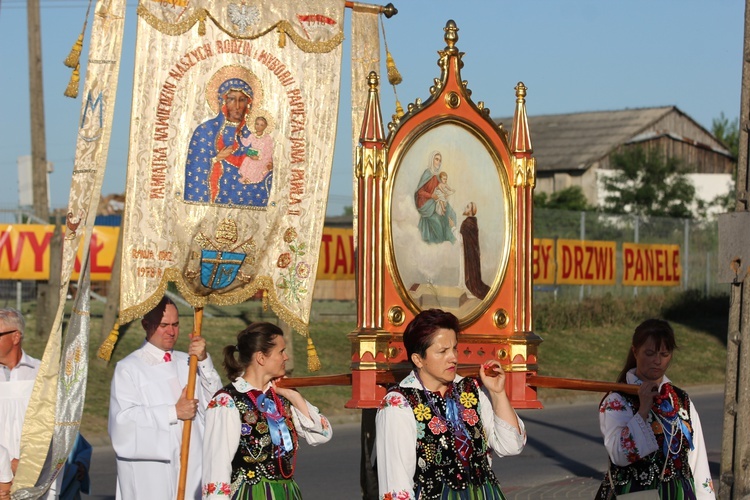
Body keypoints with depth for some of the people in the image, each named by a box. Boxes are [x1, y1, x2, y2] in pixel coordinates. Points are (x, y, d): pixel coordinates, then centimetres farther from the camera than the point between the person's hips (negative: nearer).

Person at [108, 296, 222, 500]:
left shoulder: (187, 362, 13)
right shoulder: (128, 368, -2)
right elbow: (124, 417, -12)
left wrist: (204, 361, -11)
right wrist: (174, 412, -14)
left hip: (191, 467, 4)